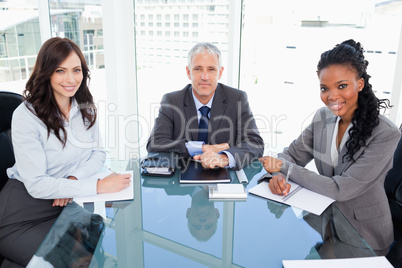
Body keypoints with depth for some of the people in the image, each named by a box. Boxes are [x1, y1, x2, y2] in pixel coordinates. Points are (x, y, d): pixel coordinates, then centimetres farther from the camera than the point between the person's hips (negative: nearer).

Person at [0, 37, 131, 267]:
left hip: (65, 204, 5)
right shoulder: (26, 116, -19)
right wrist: (97, 186, -26)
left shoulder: (86, 107, 0)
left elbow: (98, 153, 4)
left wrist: (74, 179, -17)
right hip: (23, 215, -5)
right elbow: (36, 184, -21)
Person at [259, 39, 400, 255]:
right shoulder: (323, 117, -4)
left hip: (363, 236, -4)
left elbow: (341, 190, -23)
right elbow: (292, 154, 2)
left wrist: (285, 168, -20)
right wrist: (278, 175, -22)